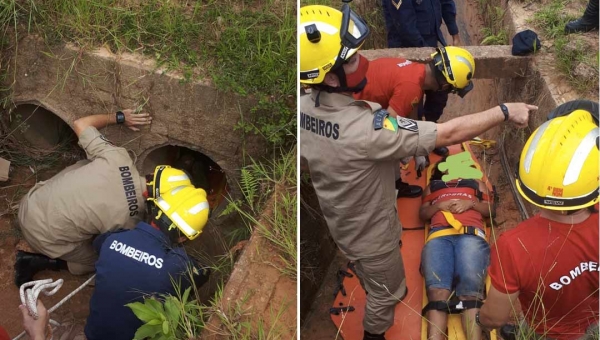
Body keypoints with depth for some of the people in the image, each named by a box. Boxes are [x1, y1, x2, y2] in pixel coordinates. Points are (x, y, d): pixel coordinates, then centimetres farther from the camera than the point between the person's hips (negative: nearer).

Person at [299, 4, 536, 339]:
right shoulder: (365, 128, -42)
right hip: (370, 232, -7)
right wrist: (505, 111, -23)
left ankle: (377, 297, 65)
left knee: (373, 279, 37)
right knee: (386, 291, 24)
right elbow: (448, 134, -36)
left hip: (338, 220, 7)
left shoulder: (305, 107, -18)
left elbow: (306, 164, 0)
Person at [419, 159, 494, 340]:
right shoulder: (432, 186, 37)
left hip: (471, 235, 0)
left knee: (471, 292, -29)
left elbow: (489, 210, 24)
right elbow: (422, 213, 25)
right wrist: (439, 205, 5)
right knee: (437, 293, -27)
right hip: (438, 236, 0)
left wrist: (471, 203, 5)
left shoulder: (476, 183, 37)